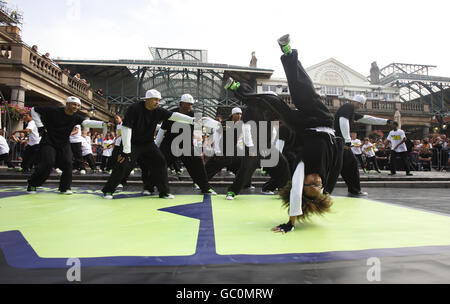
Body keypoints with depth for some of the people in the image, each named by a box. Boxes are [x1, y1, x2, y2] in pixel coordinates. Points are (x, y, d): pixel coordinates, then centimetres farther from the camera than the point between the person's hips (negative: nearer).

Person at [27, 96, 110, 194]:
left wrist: (103, 124, -42)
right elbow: (34, 110, -2)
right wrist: (40, 126, -8)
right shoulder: (54, 111, -13)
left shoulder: (76, 117, -5)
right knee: (48, 163, -14)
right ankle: (32, 184, 8)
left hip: (64, 144, 4)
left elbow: (87, 122, -25)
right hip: (48, 142, -3)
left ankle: (64, 187, 7)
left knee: (67, 164, -10)